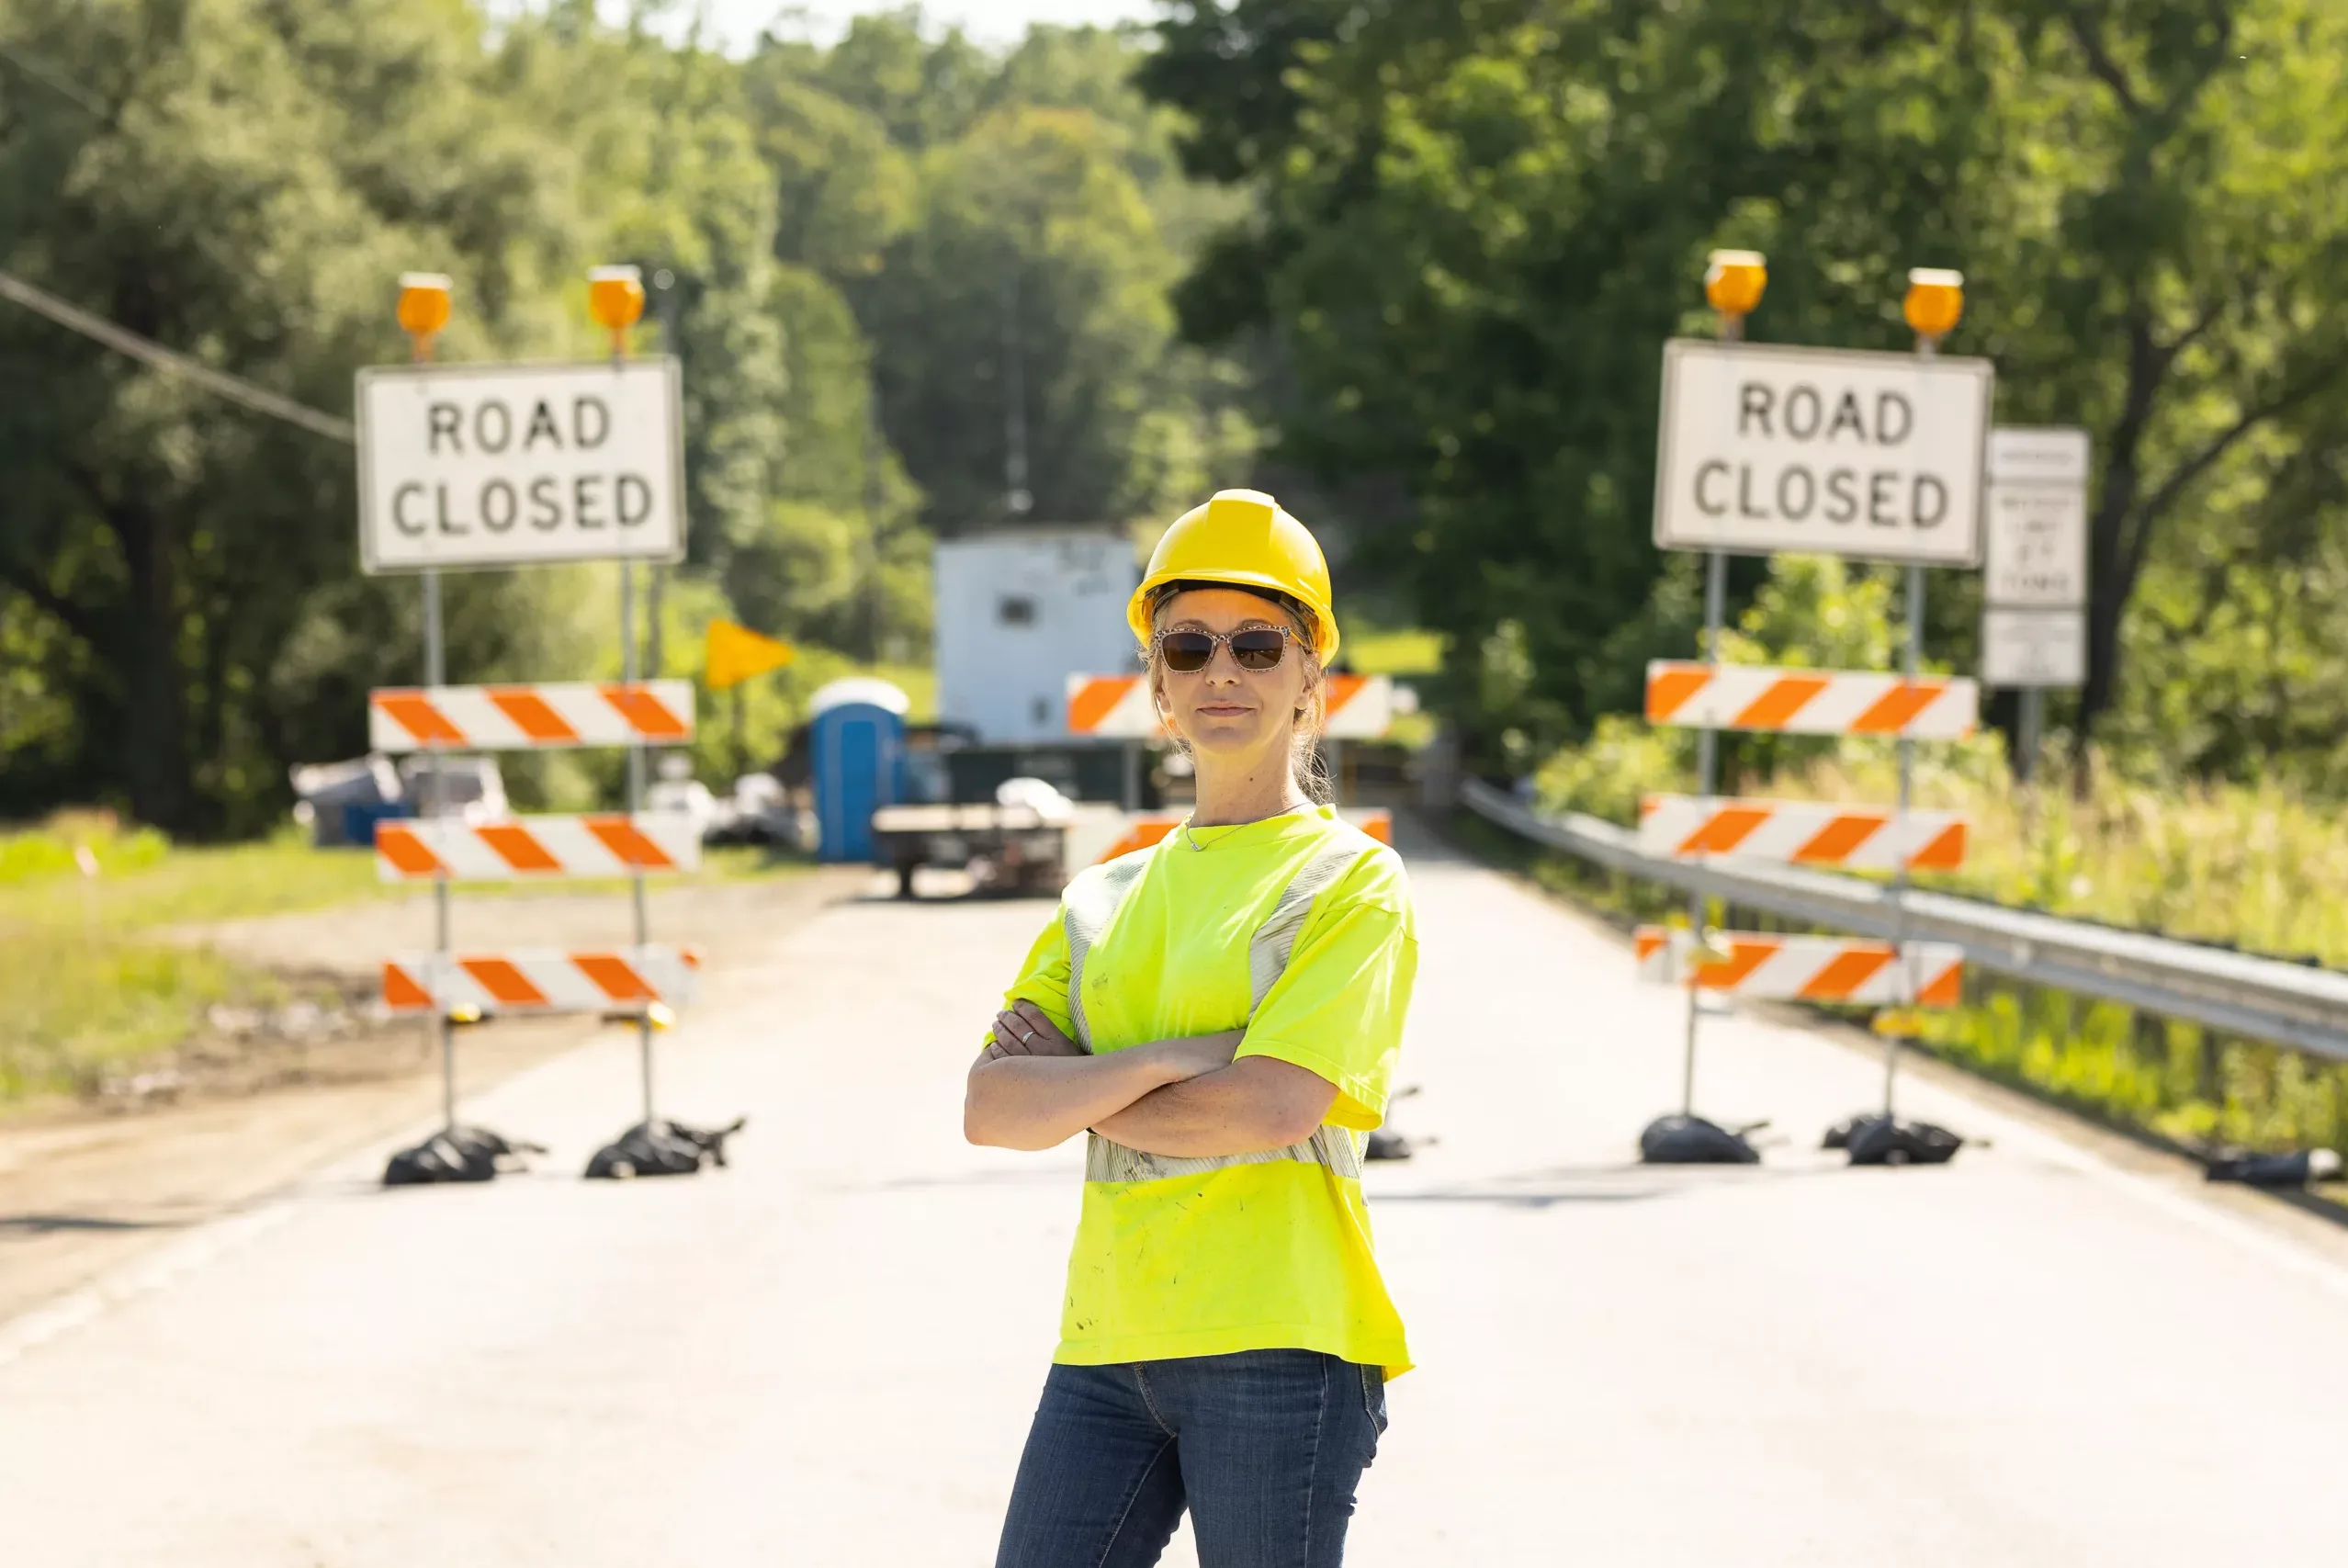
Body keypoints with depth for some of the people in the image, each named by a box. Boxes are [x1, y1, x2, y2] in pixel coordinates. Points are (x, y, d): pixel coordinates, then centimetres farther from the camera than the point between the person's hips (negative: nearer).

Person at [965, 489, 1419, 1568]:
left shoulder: (1353, 882, 0)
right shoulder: (1107, 901, 17)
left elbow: (1270, 1109, -14)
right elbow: (989, 1108, 5)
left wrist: (1071, 1092, -2)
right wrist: (1172, 1056, -9)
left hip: (1279, 1348, -5)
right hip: (1108, 1350, 5)